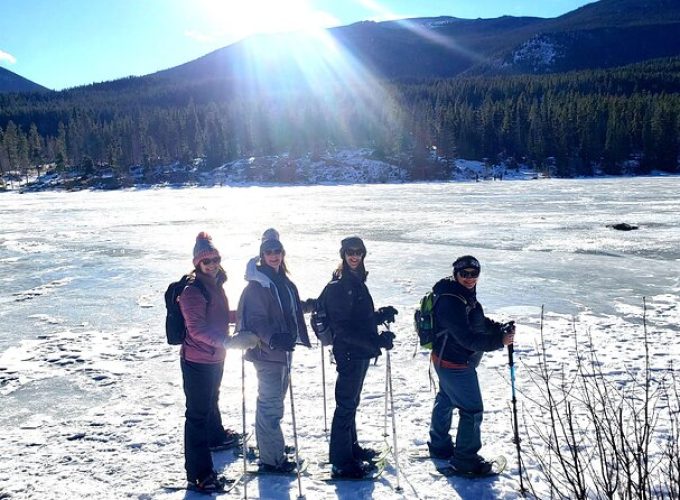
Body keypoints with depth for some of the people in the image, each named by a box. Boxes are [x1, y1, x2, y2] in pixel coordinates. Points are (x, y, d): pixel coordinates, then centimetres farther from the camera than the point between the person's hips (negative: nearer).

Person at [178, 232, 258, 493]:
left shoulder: (216, 285, 6)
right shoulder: (192, 291, -22)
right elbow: (197, 329, -32)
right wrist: (228, 341, -42)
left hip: (215, 357, 9)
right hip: (197, 361, -9)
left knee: (211, 401, 30)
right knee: (198, 413, -3)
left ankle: (216, 436, 55)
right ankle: (199, 474, 5)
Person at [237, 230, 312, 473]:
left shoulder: (285, 282, 11)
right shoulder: (256, 284, -14)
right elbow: (256, 320, -22)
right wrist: (273, 338, -36)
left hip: (284, 348, 9)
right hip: (266, 351, -9)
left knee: (274, 400, 21)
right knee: (271, 405, -6)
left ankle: (269, 444, 36)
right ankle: (272, 459, 1)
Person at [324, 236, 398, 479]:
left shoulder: (357, 282, 11)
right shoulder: (337, 286, -16)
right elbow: (343, 327, -22)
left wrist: (381, 315, 3)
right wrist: (376, 341, -27)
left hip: (361, 352, 9)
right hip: (348, 352, -9)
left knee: (351, 402, 19)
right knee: (346, 404, -2)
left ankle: (351, 447, 33)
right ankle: (342, 462, 6)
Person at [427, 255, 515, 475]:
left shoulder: (465, 295, 4)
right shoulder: (450, 301, -28)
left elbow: (480, 322, 11)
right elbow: (467, 338, -31)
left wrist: (501, 328, -6)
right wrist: (499, 341, -29)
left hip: (446, 360, 11)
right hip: (455, 363, -11)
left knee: (446, 400, 24)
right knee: (472, 410, -1)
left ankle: (439, 446, 43)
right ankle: (465, 459, 13)